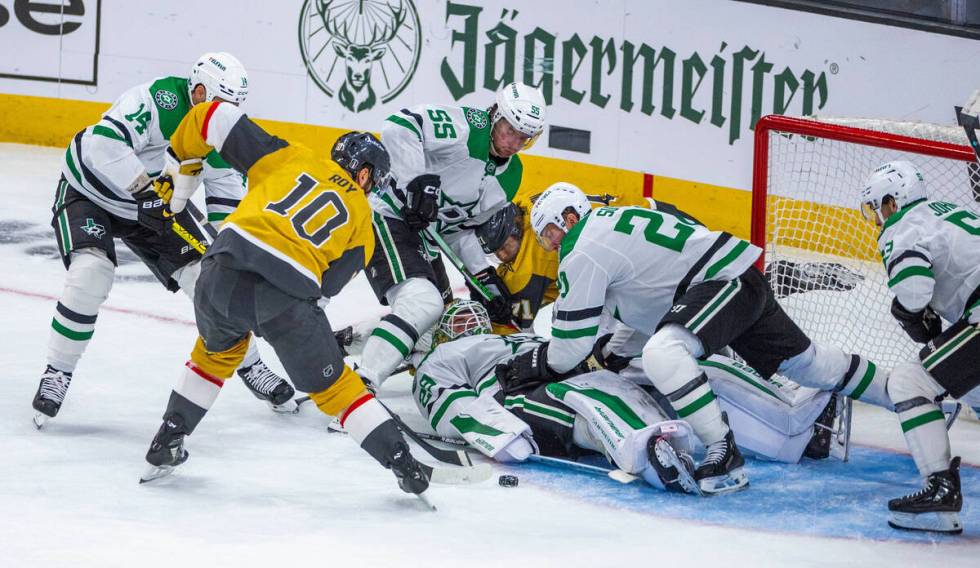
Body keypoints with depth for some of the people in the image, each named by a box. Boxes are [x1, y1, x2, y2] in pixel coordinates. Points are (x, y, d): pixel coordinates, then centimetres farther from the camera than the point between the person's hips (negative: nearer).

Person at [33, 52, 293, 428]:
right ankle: (57, 373, -11)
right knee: (92, 273, -27)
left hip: (155, 204, 6)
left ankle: (248, 365, 17)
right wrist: (147, 188, -44)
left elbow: (228, 200, -3)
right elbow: (104, 143, -42)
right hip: (89, 191, -6)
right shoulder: (161, 100, -31)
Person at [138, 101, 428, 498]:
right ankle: (401, 461, 13)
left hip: (224, 271, 2)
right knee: (332, 386, 17)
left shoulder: (291, 157, 21)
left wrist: (182, 165, 32)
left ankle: (166, 445, 35)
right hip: (287, 298, -2)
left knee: (216, 353, 32)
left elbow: (216, 118, 18)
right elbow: (329, 282, 14)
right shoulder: (361, 218, 21)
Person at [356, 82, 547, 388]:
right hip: (388, 216, -10)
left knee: (441, 319, 18)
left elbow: (464, 228, 16)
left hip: (425, 237, 10)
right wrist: (418, 181, -32)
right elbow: (398, 126, -28)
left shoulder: (510, 175, 10)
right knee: (423, 302, -28)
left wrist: (486, 276, 6)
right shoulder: (467, 127, -17)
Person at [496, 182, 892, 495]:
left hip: (728, 282, -11)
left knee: (663, 353, -29)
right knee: (802, 362, 20)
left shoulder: (582, 250, -11)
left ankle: (724, 454, -31)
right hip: (737, 278, 11)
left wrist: (539, 364, 8)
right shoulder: (611, 222, 18)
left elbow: (575, 340, -9)